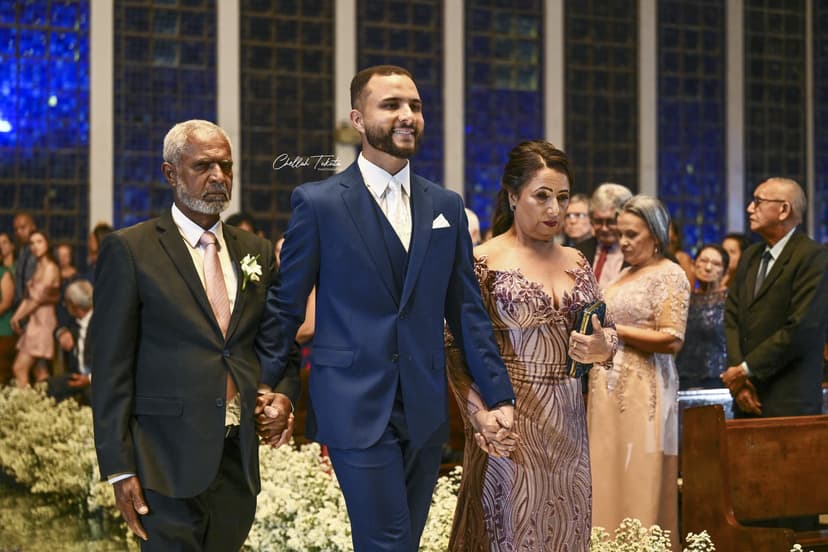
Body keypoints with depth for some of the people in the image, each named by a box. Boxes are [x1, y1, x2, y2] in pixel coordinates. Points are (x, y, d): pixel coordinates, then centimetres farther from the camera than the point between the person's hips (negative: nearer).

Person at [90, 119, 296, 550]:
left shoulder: (257, 252, 12)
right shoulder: (129, 250, -3)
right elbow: (111, 366, -5)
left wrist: (282, 393, -2)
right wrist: (118, 469, -10)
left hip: (239, 457, 5)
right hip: (168, 461, -5)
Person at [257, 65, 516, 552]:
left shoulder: (446, 206, 10)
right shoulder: (318, 202, -3)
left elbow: (466, 309, 11)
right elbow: (286, 307, 1)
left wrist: (498, 395, 5)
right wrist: (264, 390, -3)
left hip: (426, 411, 5)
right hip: (356, 408, -4)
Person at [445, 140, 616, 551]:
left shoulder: (576, 263, 10)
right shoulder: (482, 262, -6)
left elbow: (608, 332, 14)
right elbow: (456, 351, -9)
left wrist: (602, 348, -10)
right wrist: (481, 416, -22)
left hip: (568, 422, 5)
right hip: (511, 424, -5)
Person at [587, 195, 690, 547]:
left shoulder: (669, 275, -5)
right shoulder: (626, 275, 18)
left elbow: (672, 340, -14)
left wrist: (613, 330, -14)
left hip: (642, 390, -8)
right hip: (608, 390, 8)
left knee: (638, 482, -5)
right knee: (608, 479, 6)